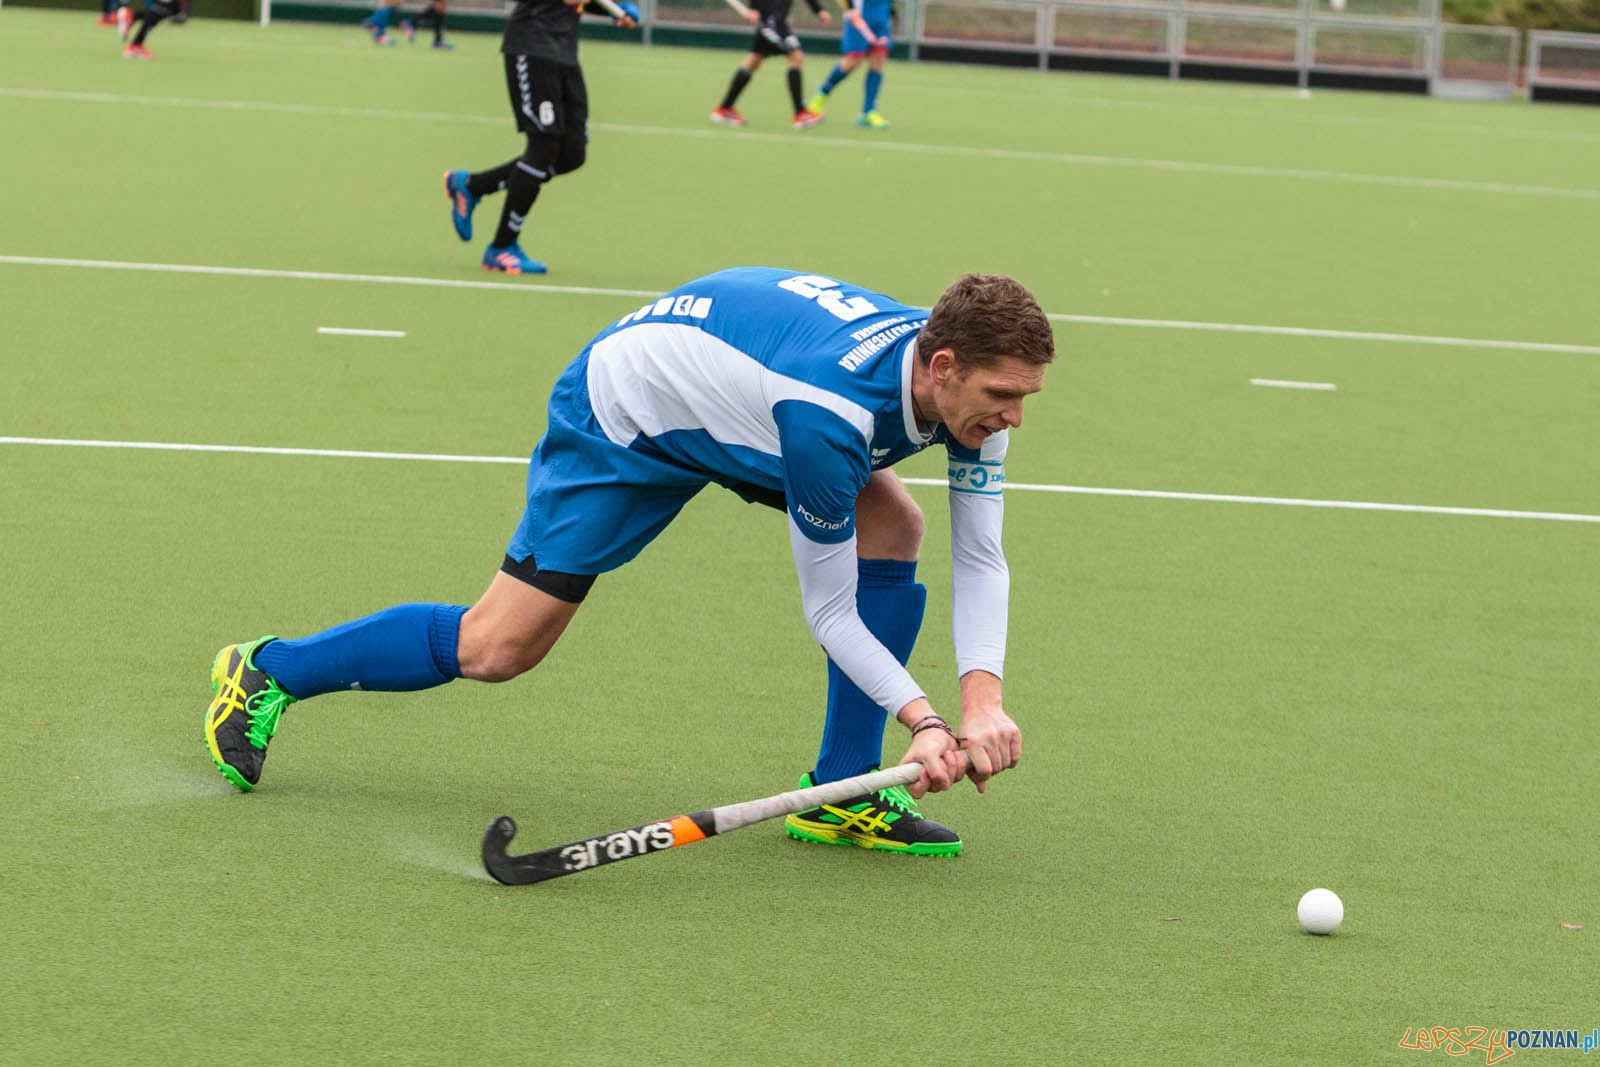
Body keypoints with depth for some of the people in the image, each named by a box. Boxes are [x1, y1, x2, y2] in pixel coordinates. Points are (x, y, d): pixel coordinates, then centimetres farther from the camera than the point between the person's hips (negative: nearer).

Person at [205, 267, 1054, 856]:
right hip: (621, 414, -7)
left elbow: (979, 559, -12)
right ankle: (265, 674, 11)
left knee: (891, 525, -12)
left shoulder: (968, 384, -19)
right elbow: (829, 611, -28)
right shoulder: (830, 414, -41)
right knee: (496, 649, -8)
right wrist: (923, 719, -34)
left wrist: (983, 696, -26)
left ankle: (844, 791, -4)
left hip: (730, 396, 8)